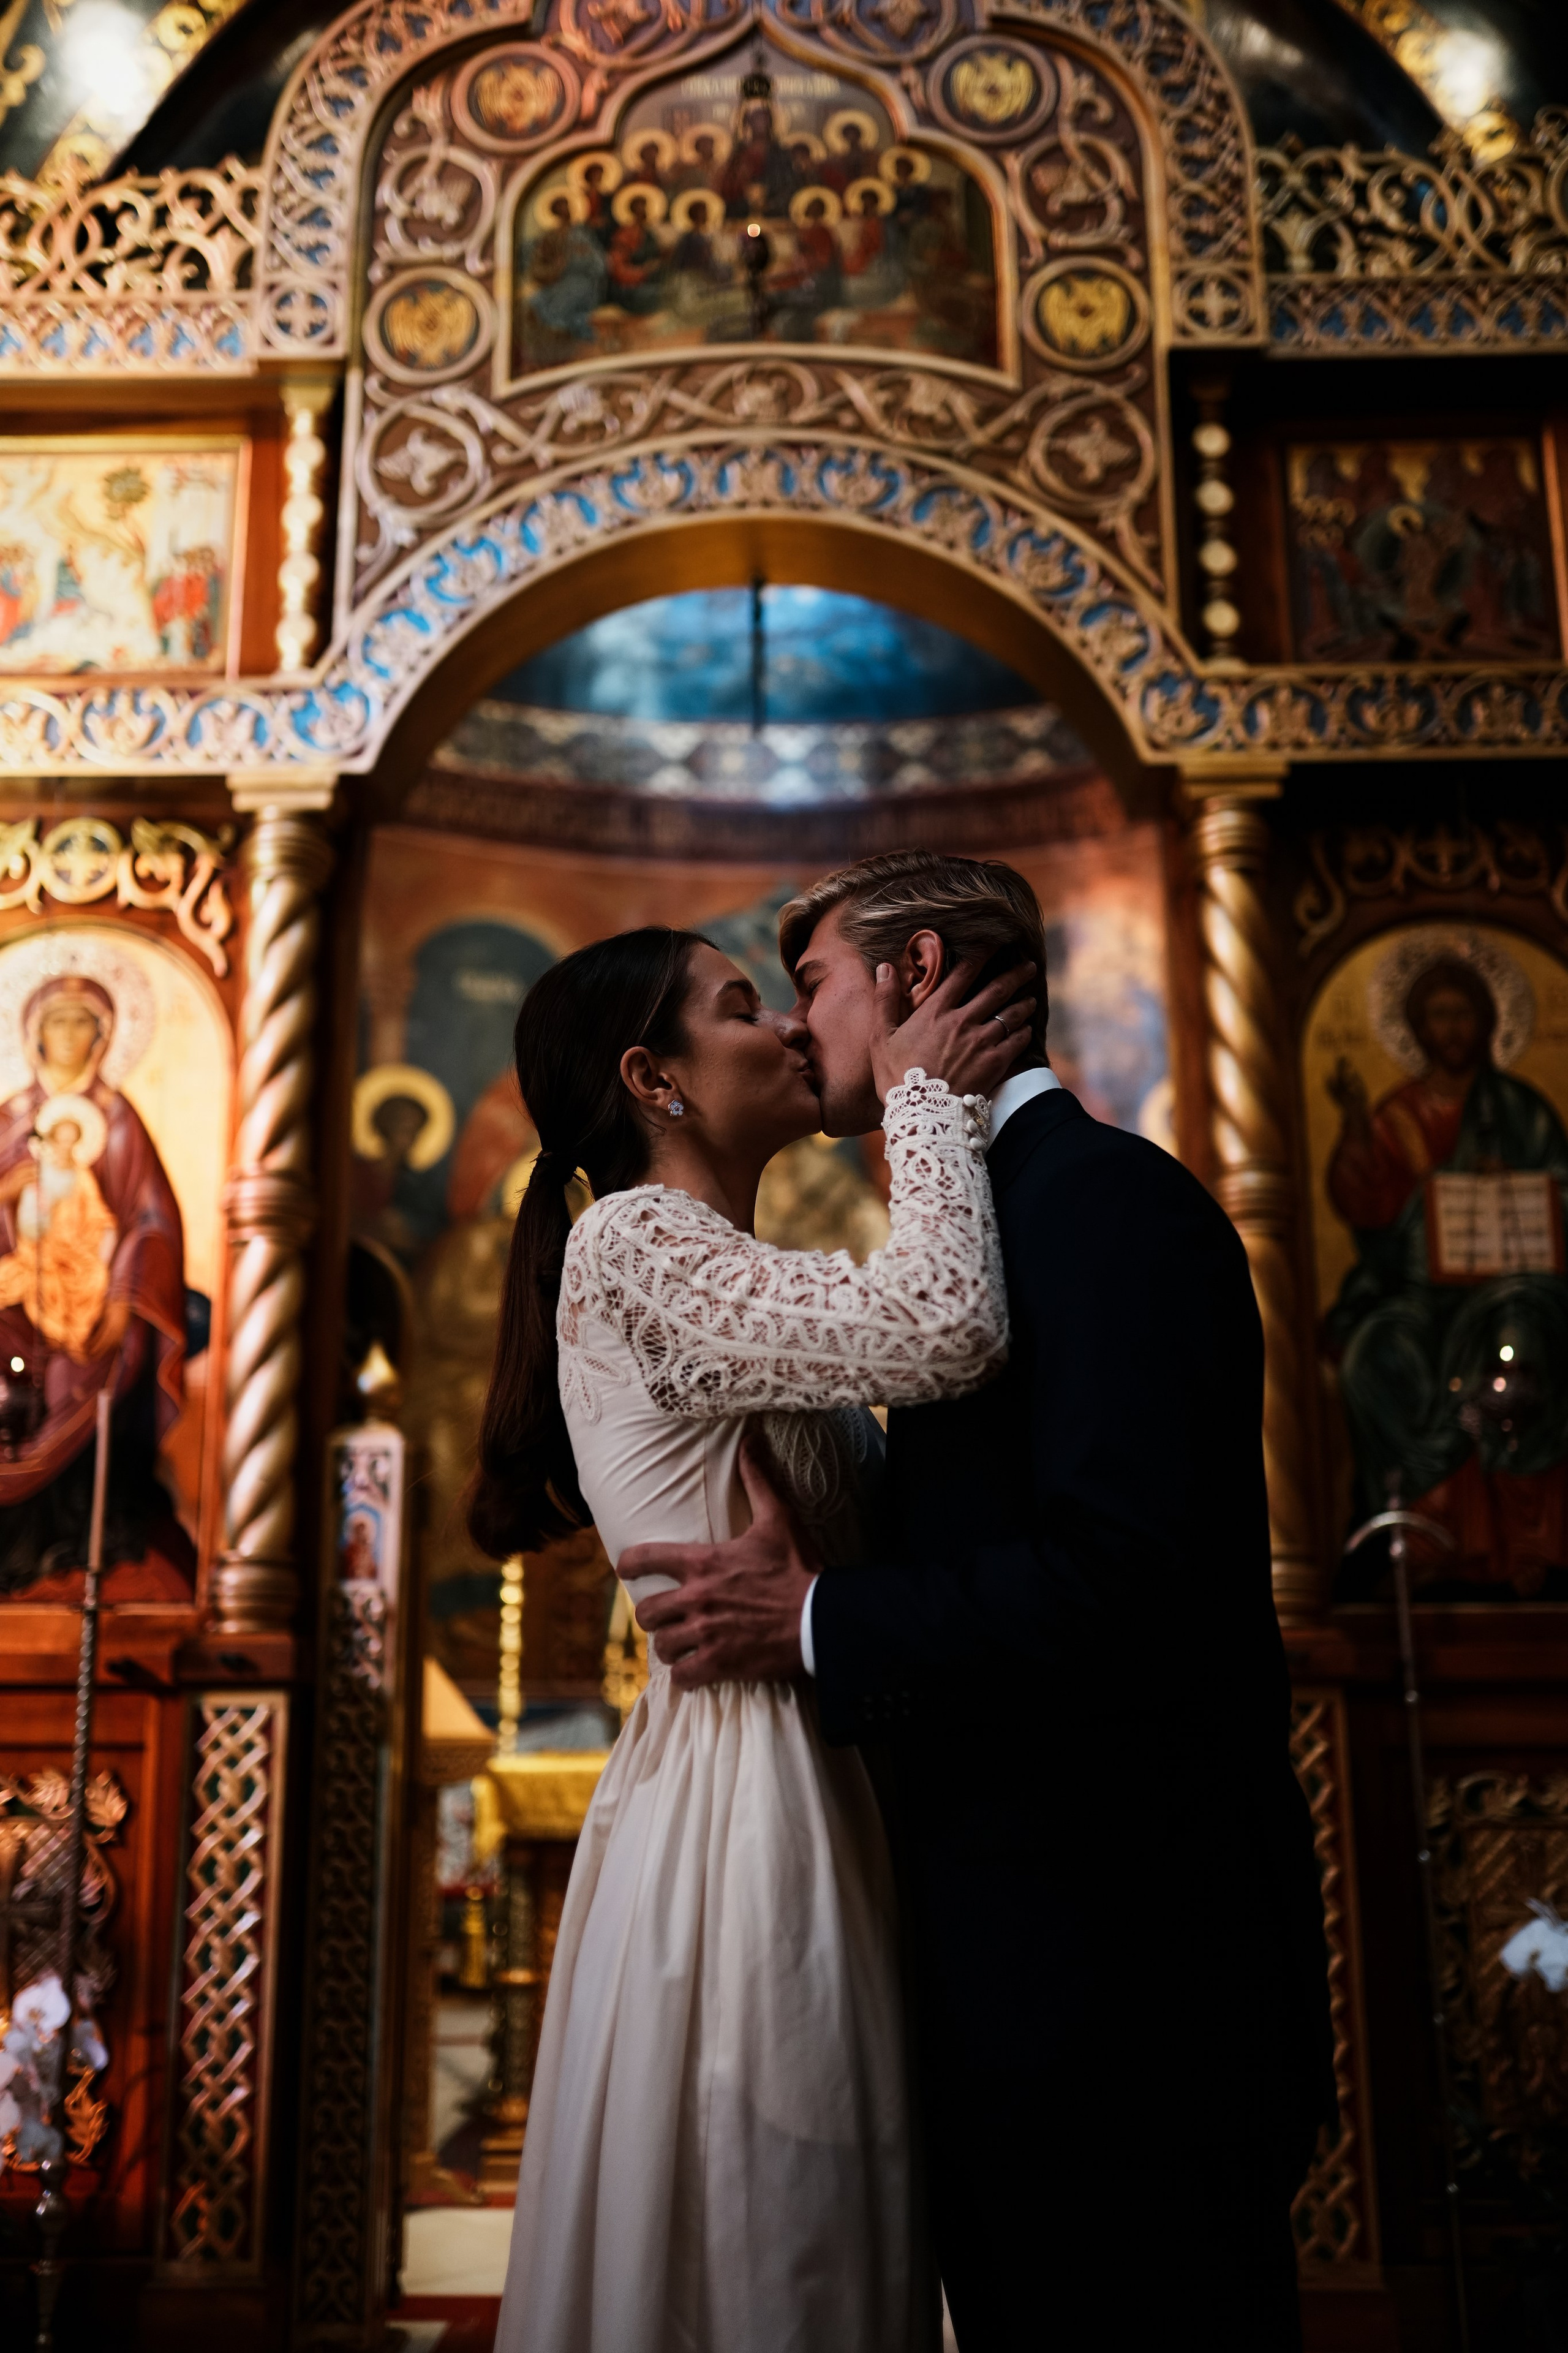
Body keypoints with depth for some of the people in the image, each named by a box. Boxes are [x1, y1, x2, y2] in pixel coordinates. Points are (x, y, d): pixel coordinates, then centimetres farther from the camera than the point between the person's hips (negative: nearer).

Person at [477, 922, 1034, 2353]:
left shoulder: (711, 1272, 17)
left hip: (806, 1792, 10)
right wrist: (926, 1095, -10)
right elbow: (947, 1326, -25)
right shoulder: (635, 1244, -13)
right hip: (735, 1798, -10)